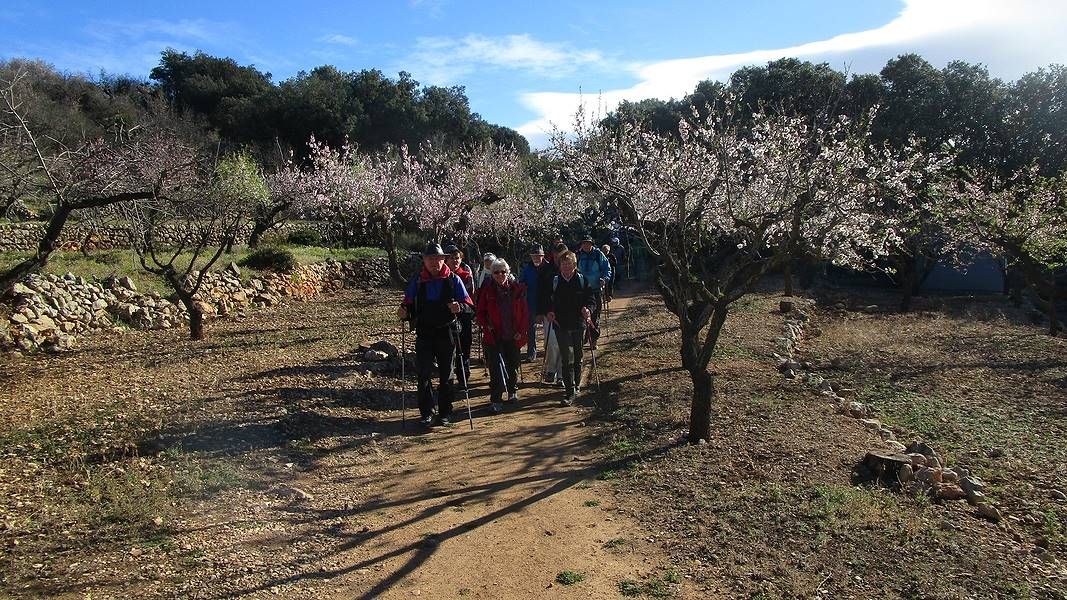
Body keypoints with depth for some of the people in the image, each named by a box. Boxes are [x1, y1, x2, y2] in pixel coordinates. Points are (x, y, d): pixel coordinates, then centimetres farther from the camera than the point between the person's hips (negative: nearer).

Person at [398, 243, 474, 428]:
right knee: (424, 374, -1)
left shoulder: (453, 279, 0)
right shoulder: (417, 280, 4)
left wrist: (459, 307, -26)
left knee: (446, 375, 8)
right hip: (424, 334, 1)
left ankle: (445, 413, 19)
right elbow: (409, 304, 8)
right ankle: (426, 413, 10)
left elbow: (469, 305, -3)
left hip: (447, 333, -1)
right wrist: (404, 312, -15)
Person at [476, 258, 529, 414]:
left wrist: (521, 330, -3)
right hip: (494, 337, -2)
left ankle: (513, 391, 38)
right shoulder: (488, 290, -2)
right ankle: (495, 400, -5)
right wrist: (487, 327, -9)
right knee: (496, 368, -9)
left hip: (513, 336, 2)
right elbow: (481, 312, 4)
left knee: (513, 365, 16)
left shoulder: (517, 288, 1)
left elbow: (524, 312, 4)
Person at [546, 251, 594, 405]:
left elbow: (590, 299, 3)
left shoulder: (583, 280, 1)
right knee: (567, 359, -6)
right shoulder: (554, 281, 2)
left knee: (578, 357, 14)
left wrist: (587, 309, -17)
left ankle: (576, 385, 33)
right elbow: (548, 301, 9)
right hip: (561, 325, -1)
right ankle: (570, 392, -5)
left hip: (579, 324, 1)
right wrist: (549, 312, -9)